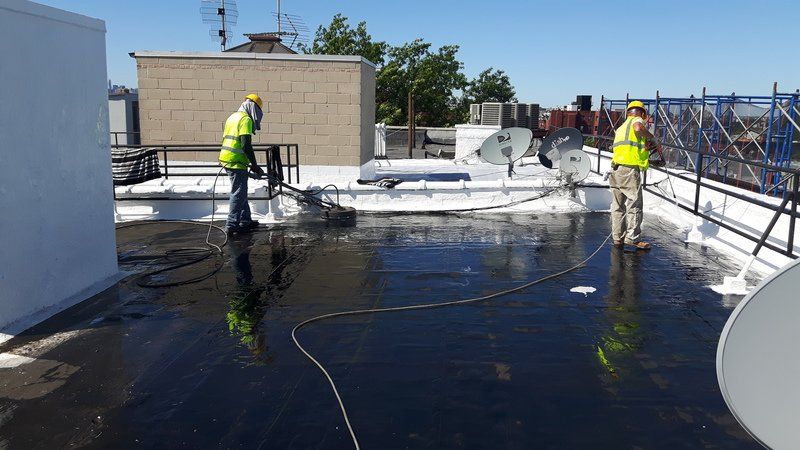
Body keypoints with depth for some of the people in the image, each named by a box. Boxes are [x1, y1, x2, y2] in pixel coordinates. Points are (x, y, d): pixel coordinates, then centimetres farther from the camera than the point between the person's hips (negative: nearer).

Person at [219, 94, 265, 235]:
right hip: (236, 162, -10)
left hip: (226, 158, 10)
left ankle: (245, 220, 26)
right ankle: (232, 224, -2)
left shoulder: (233, 117, 18)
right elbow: (246, 145, -19)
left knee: (240, 192, 18)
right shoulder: (246, 119, -12)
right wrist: (254, 165, -14)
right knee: (239, 194, -3)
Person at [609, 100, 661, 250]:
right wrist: (652, 137, -5)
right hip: (630, 168, -8)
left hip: (616, 168, 8)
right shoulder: (637, 120, 4)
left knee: (618, 205, 11)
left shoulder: (621, 127, 27)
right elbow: (638, 128, -21)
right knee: (634, 204, -5)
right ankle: (632, 237, -8)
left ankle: (618, 237, 15)